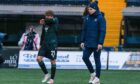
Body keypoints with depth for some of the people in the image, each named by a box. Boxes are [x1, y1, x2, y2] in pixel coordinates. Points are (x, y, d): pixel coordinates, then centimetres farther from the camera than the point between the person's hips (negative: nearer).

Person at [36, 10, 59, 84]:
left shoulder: (55, 21, -2)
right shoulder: (45, 24, 13)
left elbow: (51, 20, -25)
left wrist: (44, 21, -8)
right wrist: (41, 44, 17)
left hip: (52, 44, -5)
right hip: (45, 44, 5)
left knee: (53, 61, 0)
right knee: (39, 58, -8)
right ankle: (46, 74, 6)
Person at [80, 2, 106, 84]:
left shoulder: (100, 18, -10)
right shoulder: (87, 18, 8)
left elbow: (102, 31, -14)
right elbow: (84, 30, 13)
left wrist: (100, 43, -19)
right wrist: (83, 41, 8)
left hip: (97, 44, -6)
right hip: (88, 43, 6)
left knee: (97, 59, 1)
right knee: (85, 57, -1)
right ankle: (92, 73, 18)